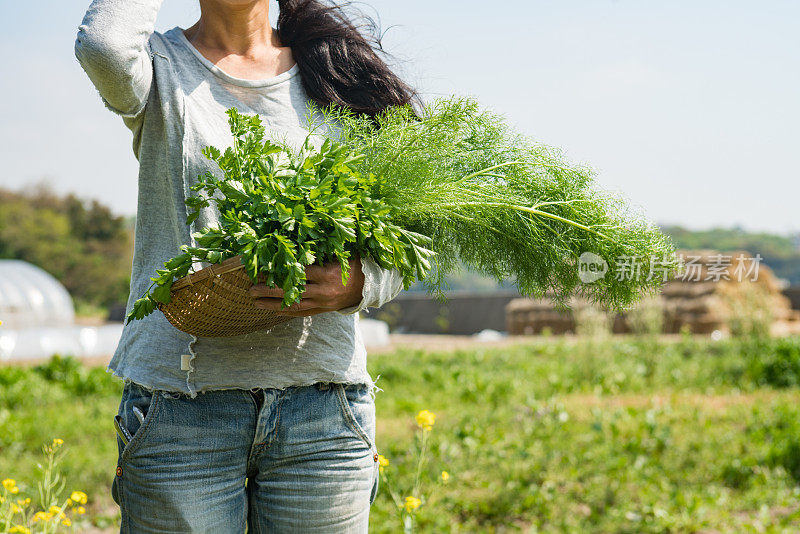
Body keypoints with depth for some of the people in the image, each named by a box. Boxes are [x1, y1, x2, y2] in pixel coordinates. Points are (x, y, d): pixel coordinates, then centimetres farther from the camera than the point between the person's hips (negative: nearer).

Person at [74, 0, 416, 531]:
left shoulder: (336, 71, 9)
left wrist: (358, 282, -16)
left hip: (322, 404, 2)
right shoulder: (160, 65, 5)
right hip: (181, 402, -2)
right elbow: (103, 47, -23)